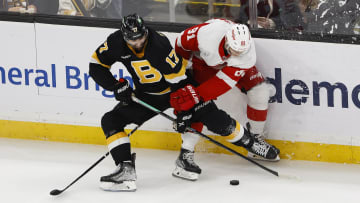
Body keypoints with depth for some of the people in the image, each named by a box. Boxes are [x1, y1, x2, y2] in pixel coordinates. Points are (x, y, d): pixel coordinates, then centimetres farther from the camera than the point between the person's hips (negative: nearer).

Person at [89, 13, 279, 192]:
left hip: (179, 85, -4)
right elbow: (96, 66, -6)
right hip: (147, 94, 4)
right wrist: (116, 86, -19)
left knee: (212, 117, -17)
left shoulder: (160, 45, -32)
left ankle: (248, 142, 6)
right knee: (110, 121, -8)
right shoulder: (116, 43, -19)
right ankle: (126, 170, -13)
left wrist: (184, 111, -25)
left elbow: (179, 80, -26)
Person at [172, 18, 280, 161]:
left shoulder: (247, 54, -38)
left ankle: (256, 139, 4)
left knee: (259, 91, -12)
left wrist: (195, 95, -47)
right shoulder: (206, 33, -44)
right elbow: (182, 42, -23)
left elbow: (224, 82, -38)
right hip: (205, 61, -1)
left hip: (232, 66, 1)